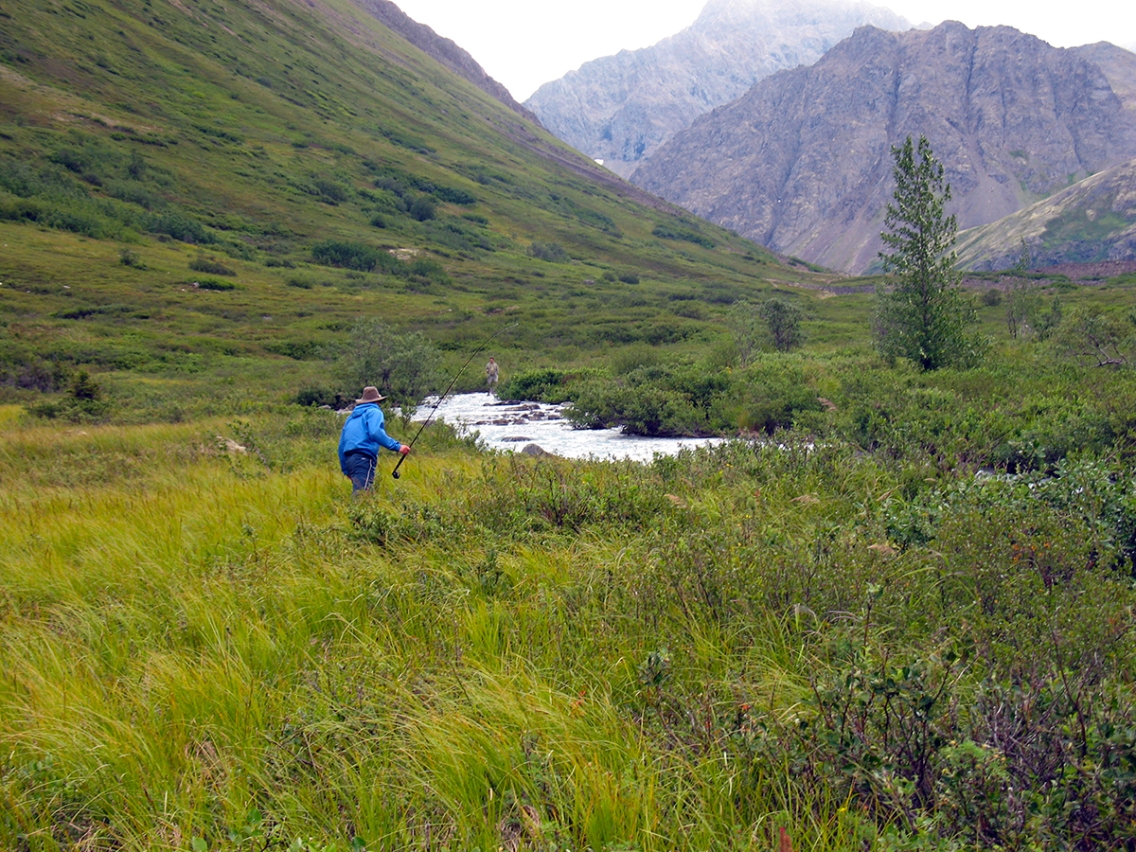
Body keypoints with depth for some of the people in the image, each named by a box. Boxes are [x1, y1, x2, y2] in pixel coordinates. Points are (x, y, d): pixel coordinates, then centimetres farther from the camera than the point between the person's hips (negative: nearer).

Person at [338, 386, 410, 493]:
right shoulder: (374, 412, 5)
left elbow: (342, 444, 25)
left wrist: (346, 469, 29)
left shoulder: (352, 416, 26)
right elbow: (375, 433, -15)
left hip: (349, 459, 8)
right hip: (364, 457, -8)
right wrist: (397, 446, -16)